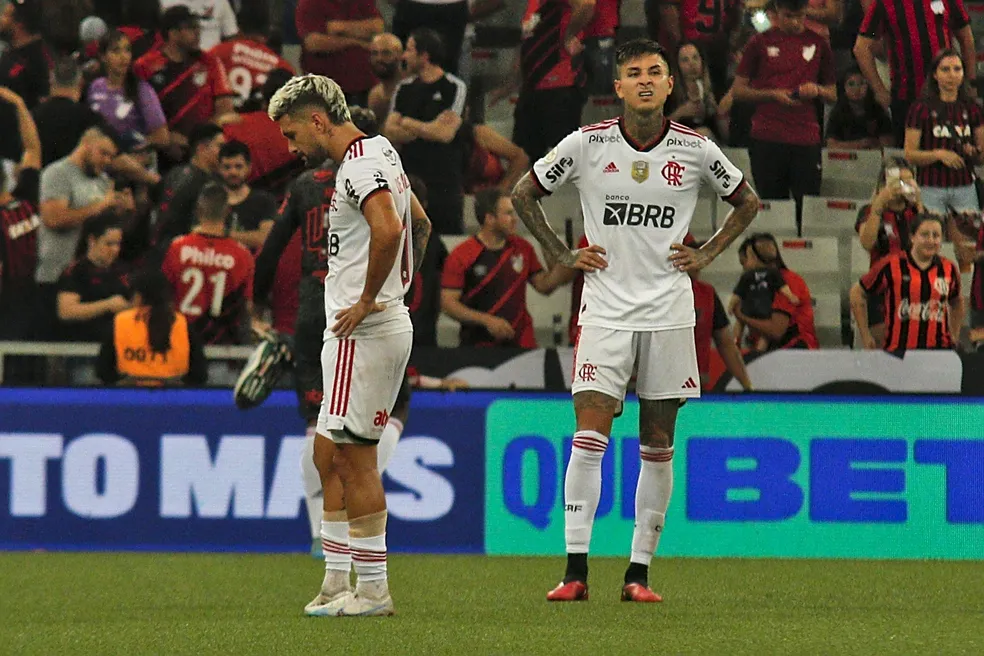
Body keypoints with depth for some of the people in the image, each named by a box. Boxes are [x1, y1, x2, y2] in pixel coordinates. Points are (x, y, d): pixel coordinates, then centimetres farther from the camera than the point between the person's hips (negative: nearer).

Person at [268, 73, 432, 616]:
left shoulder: (359, 166, -16)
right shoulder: (381, 153, 17)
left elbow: (388, 230, -33)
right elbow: (419, 225, 31)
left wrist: (367, 301, -22)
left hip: (363, 333, -11)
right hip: (387, 324, 11)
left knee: (356, 460, -6)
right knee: (329, 455, 14)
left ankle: (372, 589, -3)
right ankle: (337, 581, 17)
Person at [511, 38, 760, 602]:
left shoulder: (696, 150, 0)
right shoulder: (587, 145, -3)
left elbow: (748, 202, 17)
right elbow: (525, 194, 11)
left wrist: (707, 255, 7)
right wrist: (562, 255, 5)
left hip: (670, 312, 1)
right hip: (605, 311, -1)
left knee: (658, 446, 4)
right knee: (589, 437, -11)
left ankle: (639, 572, 9)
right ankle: (576, 570, -10)